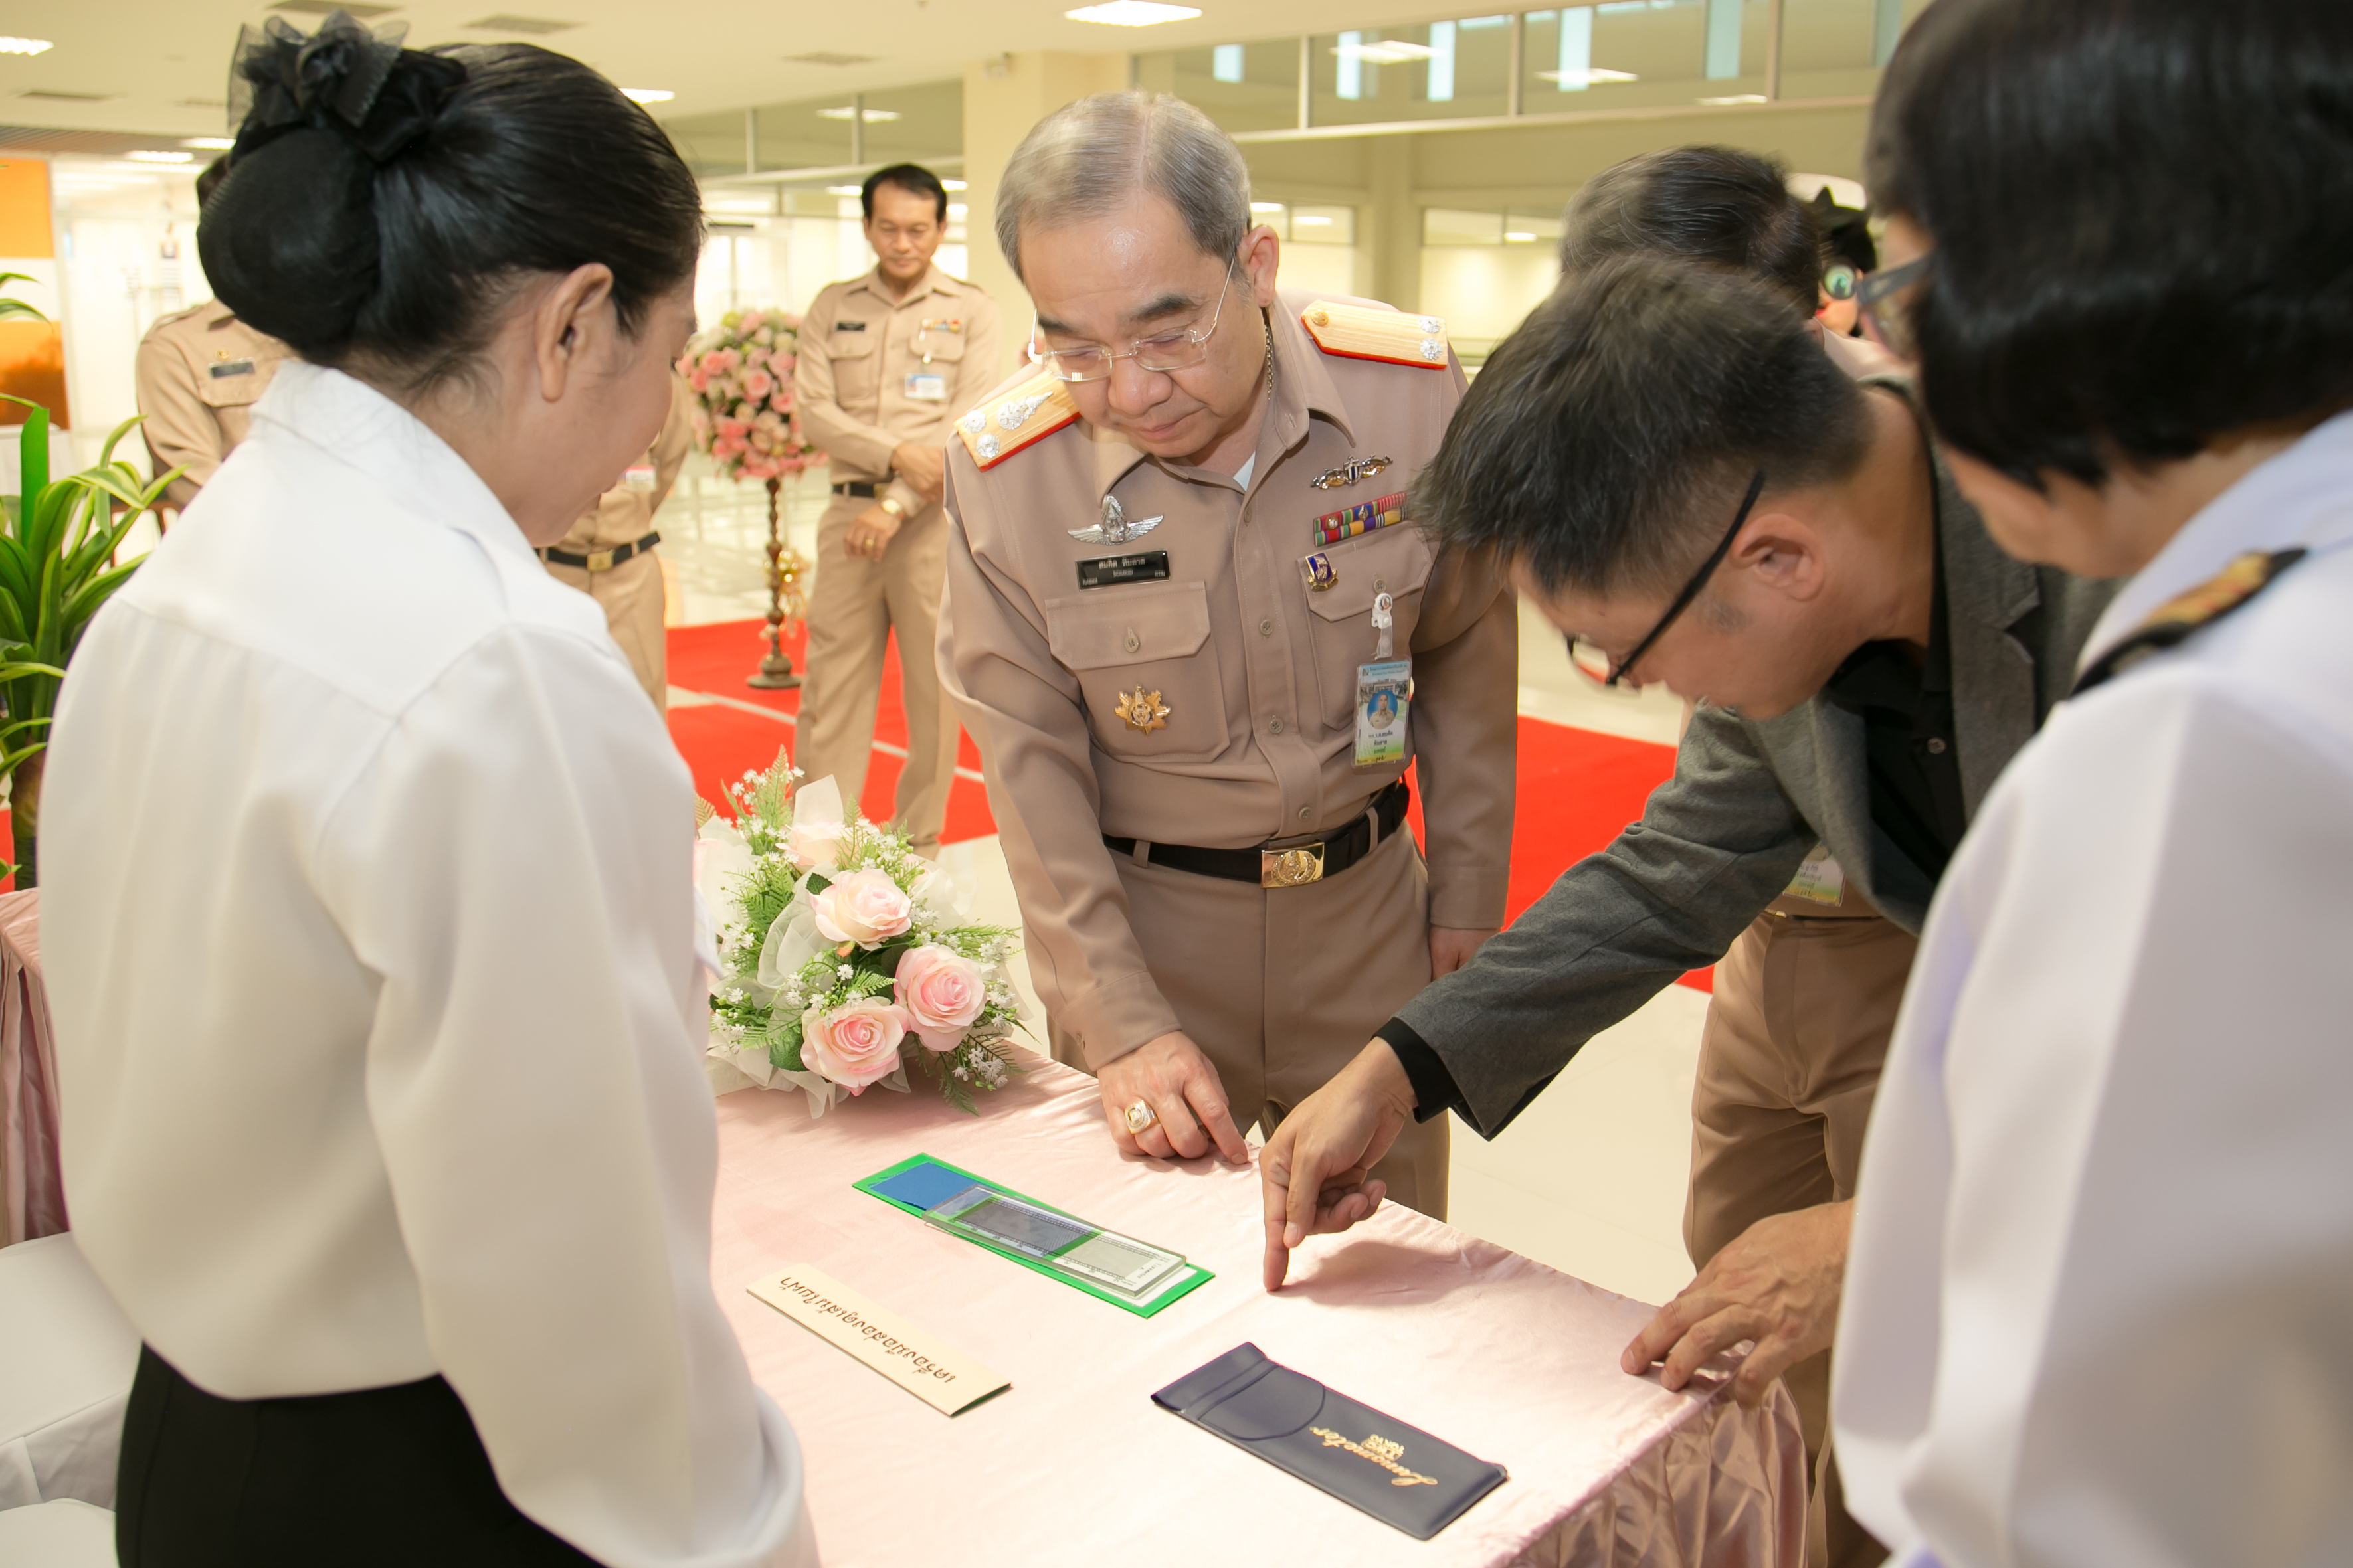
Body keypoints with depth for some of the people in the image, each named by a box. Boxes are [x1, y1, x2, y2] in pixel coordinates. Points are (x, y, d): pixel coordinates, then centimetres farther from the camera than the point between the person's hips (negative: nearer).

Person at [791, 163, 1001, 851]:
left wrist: (897, 504, -14)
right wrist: (896, 453, -13)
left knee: (934, 685, 3)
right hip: (850, 511, 2)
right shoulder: (833, 306, 11)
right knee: (832, 684, 1)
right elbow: (812, 409, 2)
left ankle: (920, 842, 14)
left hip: (936, 518, -2)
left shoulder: (972, 310, 4)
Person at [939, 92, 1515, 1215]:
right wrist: (1119, 1026, -15)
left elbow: (1467, 660, 0)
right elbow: (1032, 771, -10)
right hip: (1140, 917, -1)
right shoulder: (1002, 468, -16)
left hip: (1368, 904, 2)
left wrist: (1467, 902, 6)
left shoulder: (1412, 391, -13)